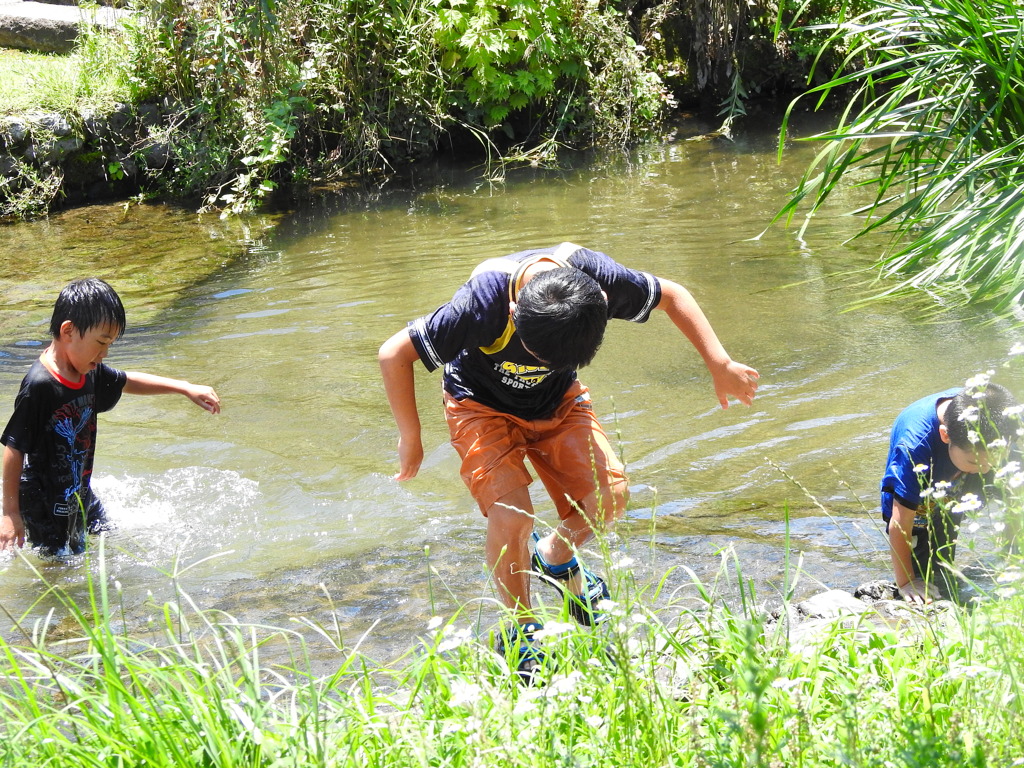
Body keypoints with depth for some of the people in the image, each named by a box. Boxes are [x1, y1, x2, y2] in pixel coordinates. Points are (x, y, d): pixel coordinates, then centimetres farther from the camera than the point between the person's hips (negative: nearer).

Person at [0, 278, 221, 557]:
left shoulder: (90, 372, -2)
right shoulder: (39, 385, -27)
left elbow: (127, 382, 19)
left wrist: (185, 388, 20)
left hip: (79, 491, 8)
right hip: (46, 506, -8)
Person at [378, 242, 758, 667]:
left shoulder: (596, 276, -30)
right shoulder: (482, 304, -39)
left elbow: (672, 296, -8)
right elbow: (394, 354, -28)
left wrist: (721, 365, -10)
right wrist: (410, 439, -19)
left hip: (559, 400, 3)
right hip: (483, 406, -3)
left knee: (610, 494, -16)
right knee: (512, 514, -23)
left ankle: (556, 557, 17)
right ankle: (521, 632, 0)